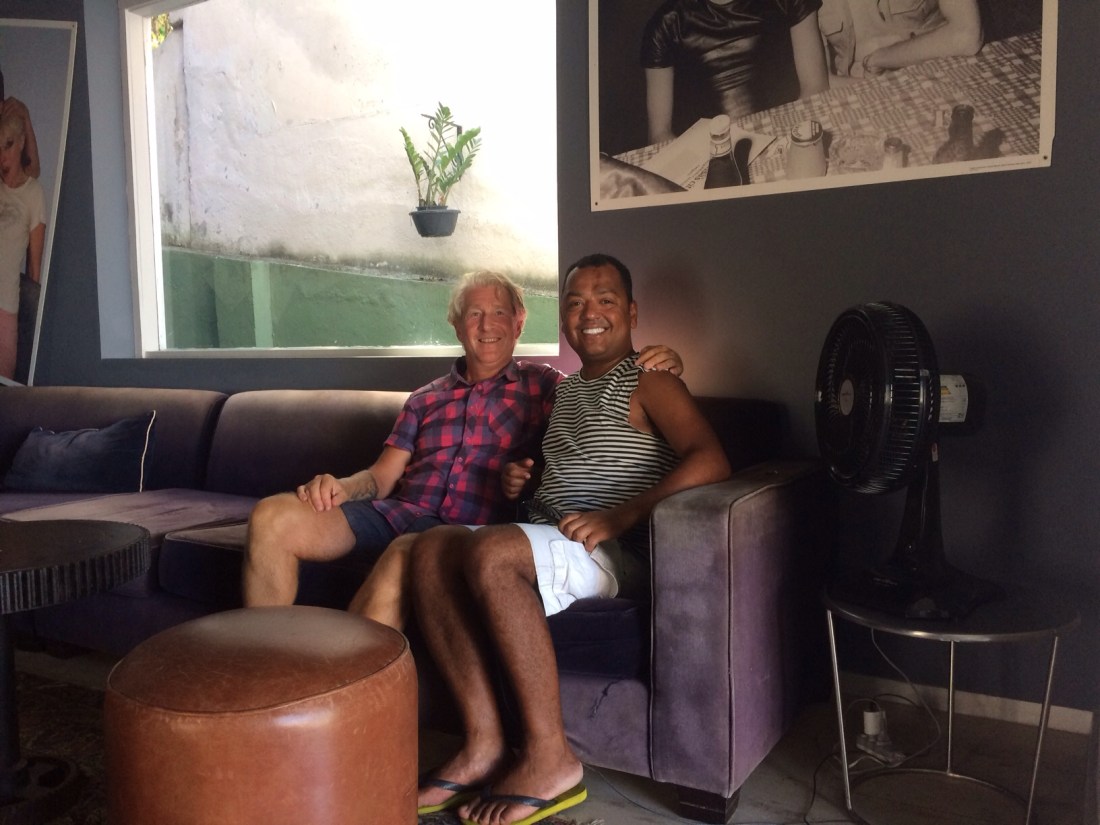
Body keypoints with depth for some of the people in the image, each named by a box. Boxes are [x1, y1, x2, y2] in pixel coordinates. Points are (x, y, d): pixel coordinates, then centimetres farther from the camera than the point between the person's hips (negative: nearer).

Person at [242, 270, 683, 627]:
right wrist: (341, 487, -3)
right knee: (271, 517, -18)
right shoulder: (425, 399, 25)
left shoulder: (544, 386, 16)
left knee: (404, 556, -40)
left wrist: (661, 366, -11)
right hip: (398, 513, 5)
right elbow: (381, 476, 19)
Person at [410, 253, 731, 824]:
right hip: (543, 540, 8)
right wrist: (517, 481, 14)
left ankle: (549, 759, -23)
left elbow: (711, 462, -17)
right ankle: (484, 743, -17)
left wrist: (620, 515, -25)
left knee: (490, 552, -32)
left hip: (615, 554, -7)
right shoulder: (562, 391, 24)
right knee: (431, 548, -15)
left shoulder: (647, 384, -1)